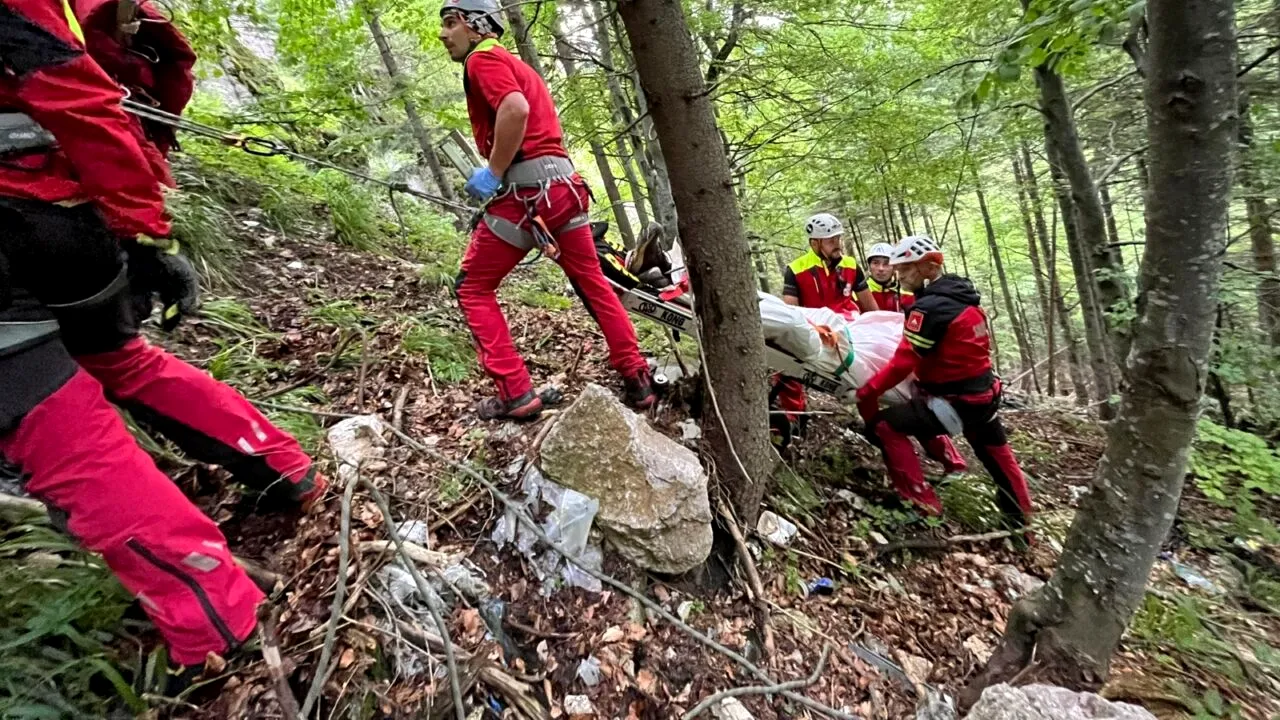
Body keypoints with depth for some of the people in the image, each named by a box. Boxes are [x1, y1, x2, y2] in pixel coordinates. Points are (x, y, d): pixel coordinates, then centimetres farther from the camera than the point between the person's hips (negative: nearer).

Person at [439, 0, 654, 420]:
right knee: (593, 283, 13)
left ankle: (515, 394, -1)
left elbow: (515, 109, -20)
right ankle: (637, 380, 16)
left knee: (472, 288, 4)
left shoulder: (482, 58, 1)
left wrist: (493, 172, -14)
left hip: (527, 190, -9)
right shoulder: (514, 64, 30)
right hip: (563, 183, 9)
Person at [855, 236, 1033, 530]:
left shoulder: (929, 308, -21)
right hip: (986, 393, 10)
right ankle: (1019, 514, 51)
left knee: (885, 425, -4)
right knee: (996, 453, 28)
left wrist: (866, 392, -17)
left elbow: (902, 364, -24)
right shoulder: (964, 297, 6)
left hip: (956, 402, -9)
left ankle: (923, 502, 0)